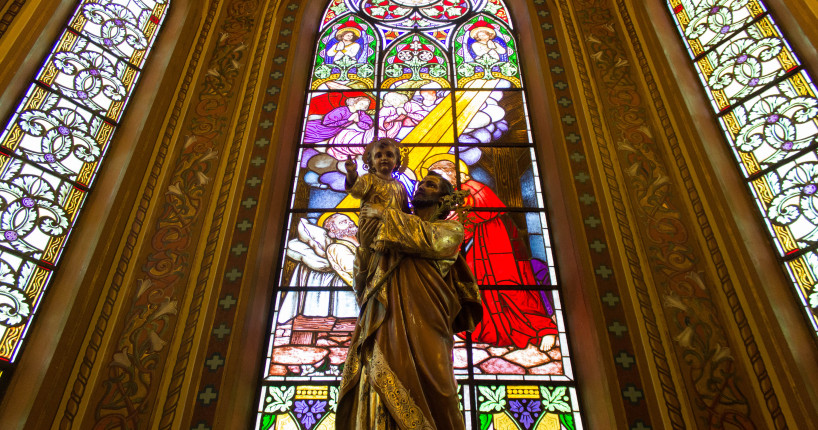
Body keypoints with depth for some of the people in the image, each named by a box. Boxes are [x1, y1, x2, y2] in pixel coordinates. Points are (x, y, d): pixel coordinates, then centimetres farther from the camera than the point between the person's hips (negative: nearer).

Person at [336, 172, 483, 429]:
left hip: (420, 320, -4)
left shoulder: (451, 229, 14)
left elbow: (429, 238, -8)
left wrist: (384, 214, 1)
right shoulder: (404, 227, 28)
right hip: (384, 319, 4)